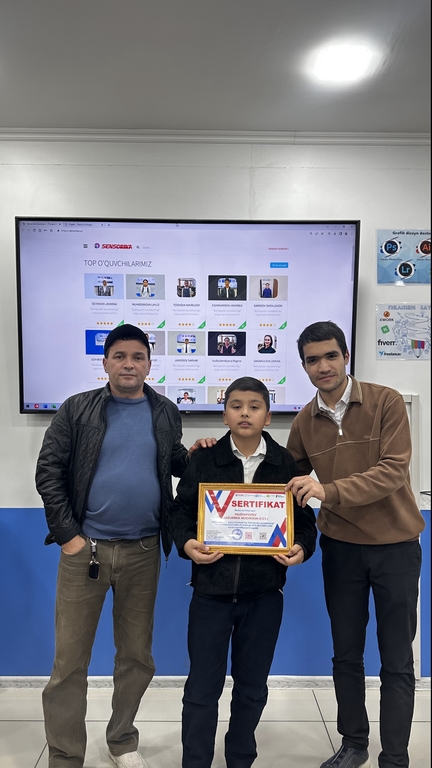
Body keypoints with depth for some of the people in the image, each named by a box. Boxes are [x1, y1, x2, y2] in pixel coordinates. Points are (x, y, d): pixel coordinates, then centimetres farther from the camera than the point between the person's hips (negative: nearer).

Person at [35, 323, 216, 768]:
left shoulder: (165, 413, 5)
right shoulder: (78, 409, -3)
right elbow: (48, 471, -4)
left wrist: (193, 455, -5)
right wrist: (67, 533, -9)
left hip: (142, 551, 3)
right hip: (84, 548, -2)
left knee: (137, 656, 15)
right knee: (70, 660, 7)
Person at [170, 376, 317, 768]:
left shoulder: (285, 464, 0)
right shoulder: (204, 461, -3)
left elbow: (304, 518, 6)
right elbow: (181, 510, 1)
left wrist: (302, 547, -12)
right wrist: (187, 543, -16)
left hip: (264, 591, 2)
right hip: (211, 588, -1)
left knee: (252, 686, 18)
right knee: (202, 686, 9)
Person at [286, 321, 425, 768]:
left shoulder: (386, 402, -12)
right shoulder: (304, 421, -1)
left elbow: (393, 472, -21)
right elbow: (286, 477, 8)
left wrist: (328, 490, -34)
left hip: (395, 546, -3)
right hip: (340, 548, 3)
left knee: (396, 661, 8)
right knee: (346, 654, 16)